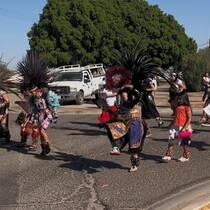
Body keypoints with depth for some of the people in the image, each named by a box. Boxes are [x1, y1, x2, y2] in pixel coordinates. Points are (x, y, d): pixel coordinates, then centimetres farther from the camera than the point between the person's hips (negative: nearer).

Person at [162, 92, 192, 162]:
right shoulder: (177, 107, 12)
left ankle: (186, 157, 20)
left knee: (185, 143, 7)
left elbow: (189, 118, -13)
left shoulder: (187, 107, -8)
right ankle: (168, 155, 2)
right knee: (171, 142, 0)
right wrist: (172, 124, 14)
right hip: (175, 127, 6)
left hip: (183, 128, -6)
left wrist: (184, 128, -20)